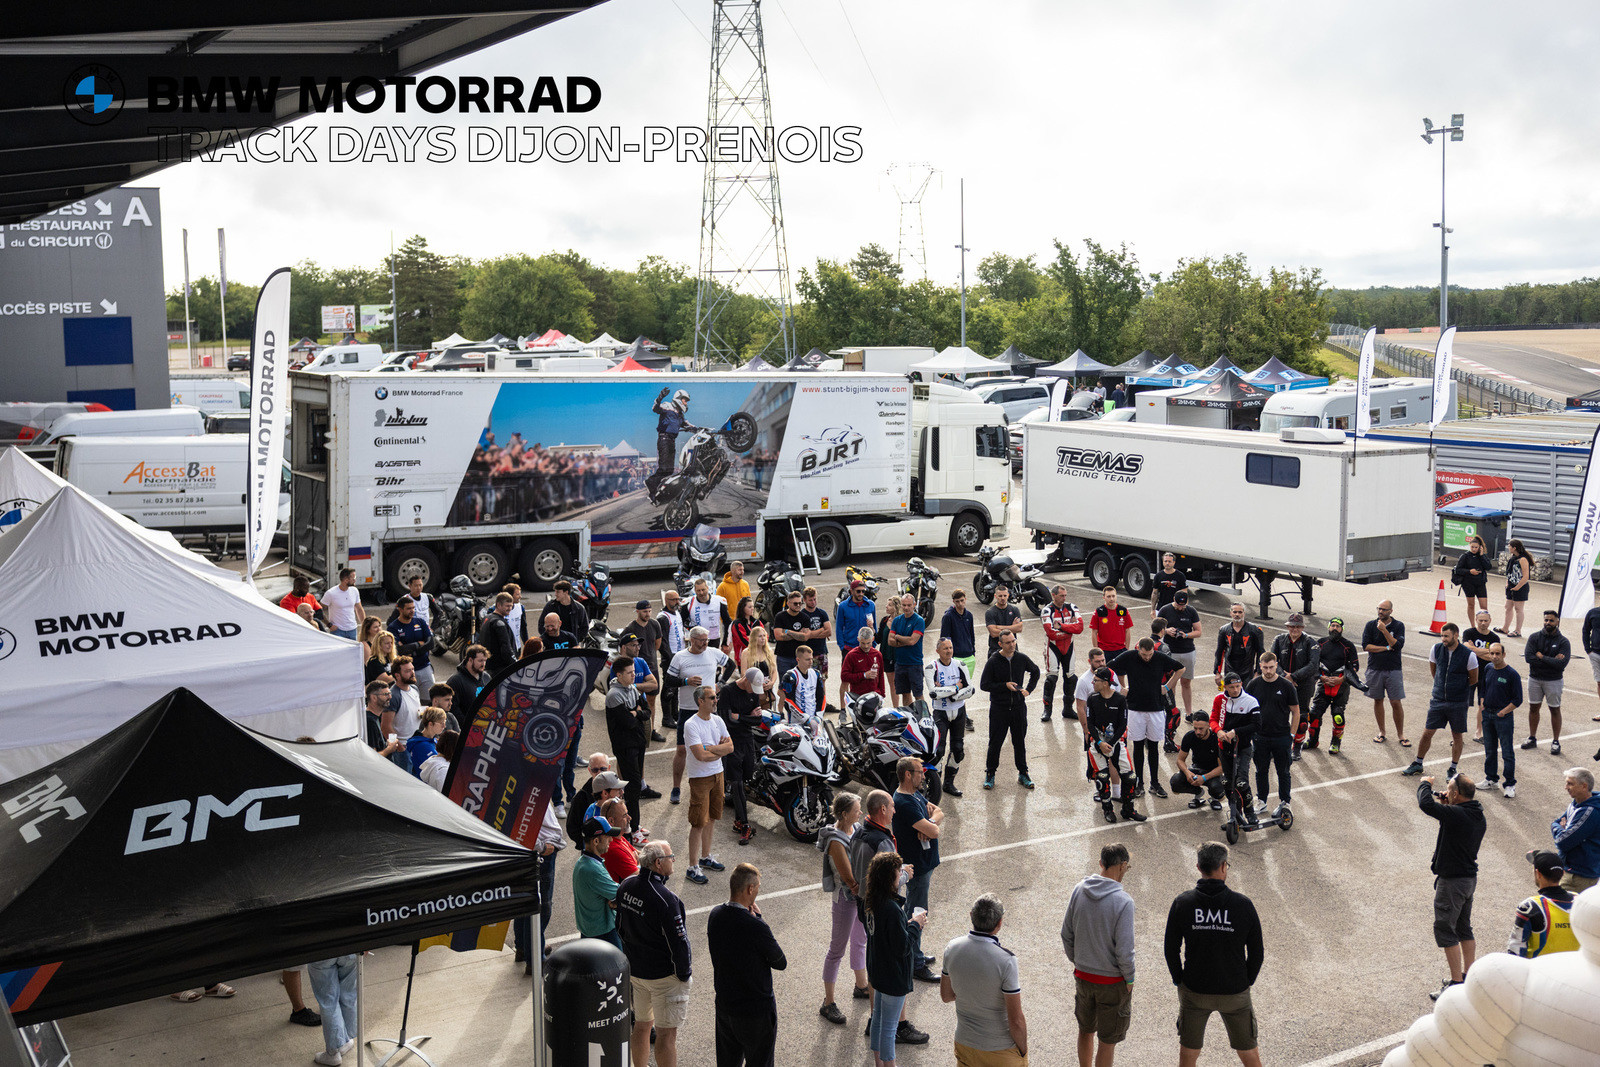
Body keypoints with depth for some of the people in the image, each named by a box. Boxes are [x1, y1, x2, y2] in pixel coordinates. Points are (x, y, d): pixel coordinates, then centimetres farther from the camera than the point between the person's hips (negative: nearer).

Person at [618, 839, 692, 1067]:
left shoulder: (625, 888, -3)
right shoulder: (665, 899, -27)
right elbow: (678, 941, -21)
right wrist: (685, 974, -7)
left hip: (634, 969, 7)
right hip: (664, 974, -7)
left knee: (642, 1025, 22)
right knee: (666, 1034, 3)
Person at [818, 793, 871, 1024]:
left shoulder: (856, 828, -1)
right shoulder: (836, 842, -27)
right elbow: (849, 879, -25)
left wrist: (864, 885, -9)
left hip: (862, 894, 8)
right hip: (846, 898, -8)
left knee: (860, 940, 25)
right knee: (837, 949, 3)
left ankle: (861, 986, 45)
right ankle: (828, 1003, 15)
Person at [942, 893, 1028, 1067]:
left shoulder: (952, 948, -12)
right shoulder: (1006, 961, -27)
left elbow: (946, 996, 4)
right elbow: (1016, 1020, -20)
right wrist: (1023, 1051, -5)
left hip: (965, 1044, 5)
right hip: (1001, 1048, -4)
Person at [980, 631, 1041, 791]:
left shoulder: (1021, 659, 0)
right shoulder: (993, 662, -10)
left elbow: (1035, 671, 19)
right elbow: (984, 685, -9)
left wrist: (1028, 689, 8)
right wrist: (1005, 686, -18)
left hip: (1018, 707, 3)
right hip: (999, 708, -3)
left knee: (1020, 742, 11)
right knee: (995, 743, 4)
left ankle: (1023, 774, 22)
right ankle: (990, 774, 17)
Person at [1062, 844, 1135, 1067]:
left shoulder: (1079, 891, -7)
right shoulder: (1123, 901, -23)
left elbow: (1066, 934, 1)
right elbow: (1124, 950, -21)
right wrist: (1129, 979, -4)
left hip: (1082, 975, 5)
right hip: (1112, 982, -5)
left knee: (1086, 1030, 24)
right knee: (1108, 1041, 11)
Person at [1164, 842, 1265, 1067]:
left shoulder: (1182, 903, -11)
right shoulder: (1243, 905, -12)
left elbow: (1171, 949, -5)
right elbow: (1257, 952, -5)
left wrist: (1179, 981, 9)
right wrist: (1246, 982, 10)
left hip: (1194, 992, 1)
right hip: (1235, 993, 0)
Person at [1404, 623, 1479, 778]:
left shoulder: (1468, 655, -14)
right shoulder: (1436, 649, -4)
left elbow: (1473, 680, 1)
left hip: (1458, 702, -3)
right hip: (1438, 700, 3)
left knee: (1457, 736, 8)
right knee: (1427, 732, 5)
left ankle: (1453, 769, 22)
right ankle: (1417, 765, 19)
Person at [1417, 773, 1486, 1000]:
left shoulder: (1456, 815, -24)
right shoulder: (1478, 816, 5)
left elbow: (1426, 804, -27)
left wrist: (1425, 784, -8)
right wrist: (1446, 804, 12)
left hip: (1452, 880, -9)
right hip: (1470, 878, 9)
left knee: (1445, 929, -2)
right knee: (1464, 928, 19)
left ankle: (1457, 982, -1)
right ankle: (1469, 976, 27)